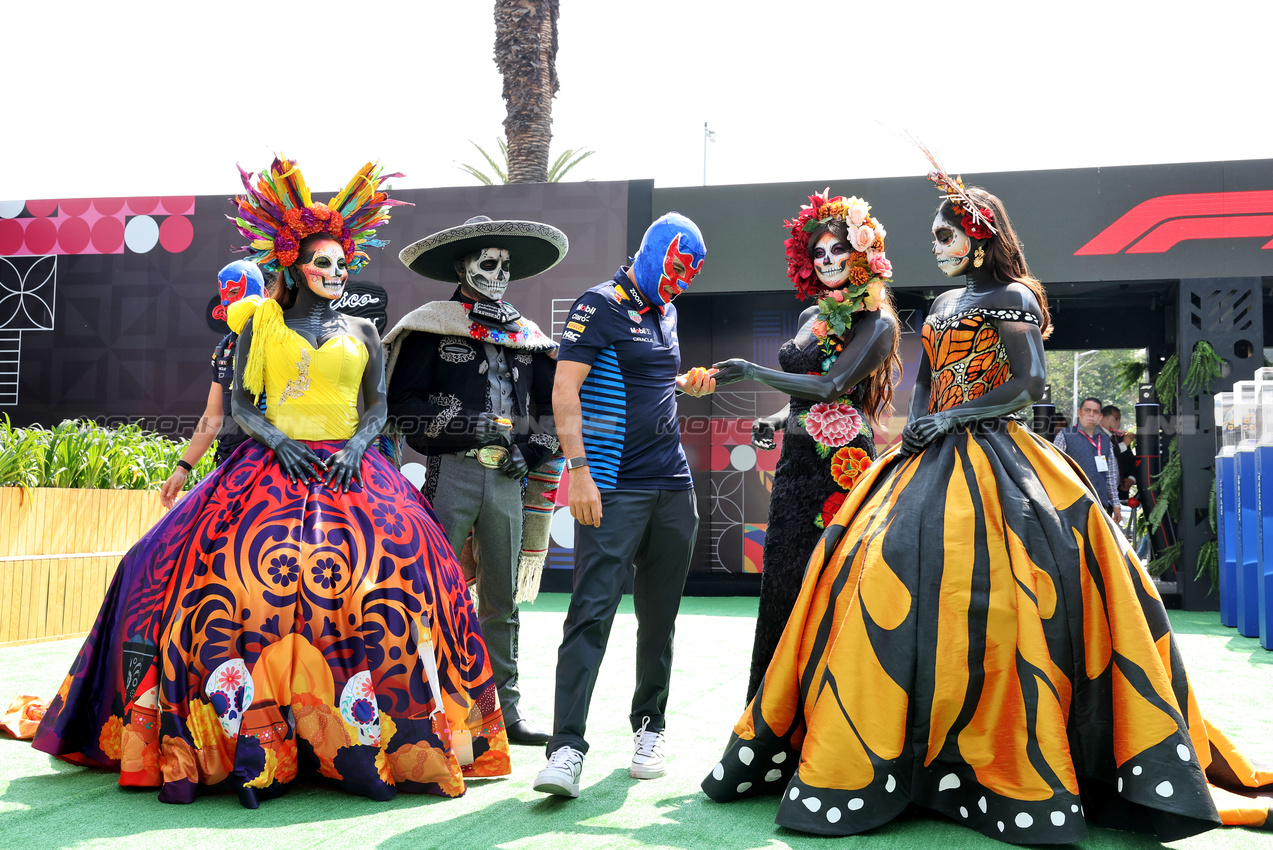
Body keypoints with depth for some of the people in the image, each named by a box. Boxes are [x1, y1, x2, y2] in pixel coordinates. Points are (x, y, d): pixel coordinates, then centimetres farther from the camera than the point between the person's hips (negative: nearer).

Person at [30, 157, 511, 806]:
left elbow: (379, 406, 12)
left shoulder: (363, 332, 17)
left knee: (385, 568, -23)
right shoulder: (260, 323, 14)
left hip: (348, 468, 1)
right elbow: (240, 403, 9)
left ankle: (361, 740, -22)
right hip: (274, 463, -1)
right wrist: (276, 439, -8)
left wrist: (357, 444, -7)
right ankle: (253, 743, -24)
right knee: (248, 567, -24)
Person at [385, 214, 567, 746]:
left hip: (506, 478, 5)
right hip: (450, 471, -4)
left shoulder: (528, 337, 17)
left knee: (502, 598, 8)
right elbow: (403, 402, -4)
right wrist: (464, 425, -12)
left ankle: (504, 706, 15)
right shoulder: (430, 327, 3)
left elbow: (553, 406, 21)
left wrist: (532, 451, 5)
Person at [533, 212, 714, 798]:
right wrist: (578, 469, -19)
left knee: (660, 617, 10)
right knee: (592, 613, -12)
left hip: (673, 488, 7)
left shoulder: (666, 311, 18)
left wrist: (687, 383, 11)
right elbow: (565, 390, -11)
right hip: (613, 489, -7)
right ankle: (566, 749, -11)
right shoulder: (601, 305, -4)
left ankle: (648, 730, 23)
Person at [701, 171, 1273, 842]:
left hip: (991, 462, -7)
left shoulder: (1013, 296, 1)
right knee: (887, 576, -4)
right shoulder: (943, 306, 21)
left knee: (984, 598, -16)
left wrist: (953, 417, -13)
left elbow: (1029, 384, -8)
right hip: (932, 460, 7)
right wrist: (916, 430, 2)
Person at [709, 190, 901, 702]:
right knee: (781, 584, 5)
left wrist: (755, 373, -18)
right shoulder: (812, 317, 18)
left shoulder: (876, 324, -3)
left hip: (843, 467, -7)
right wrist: (775, 421, 5)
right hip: (796, 464, 7)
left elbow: (832, 385, -16)